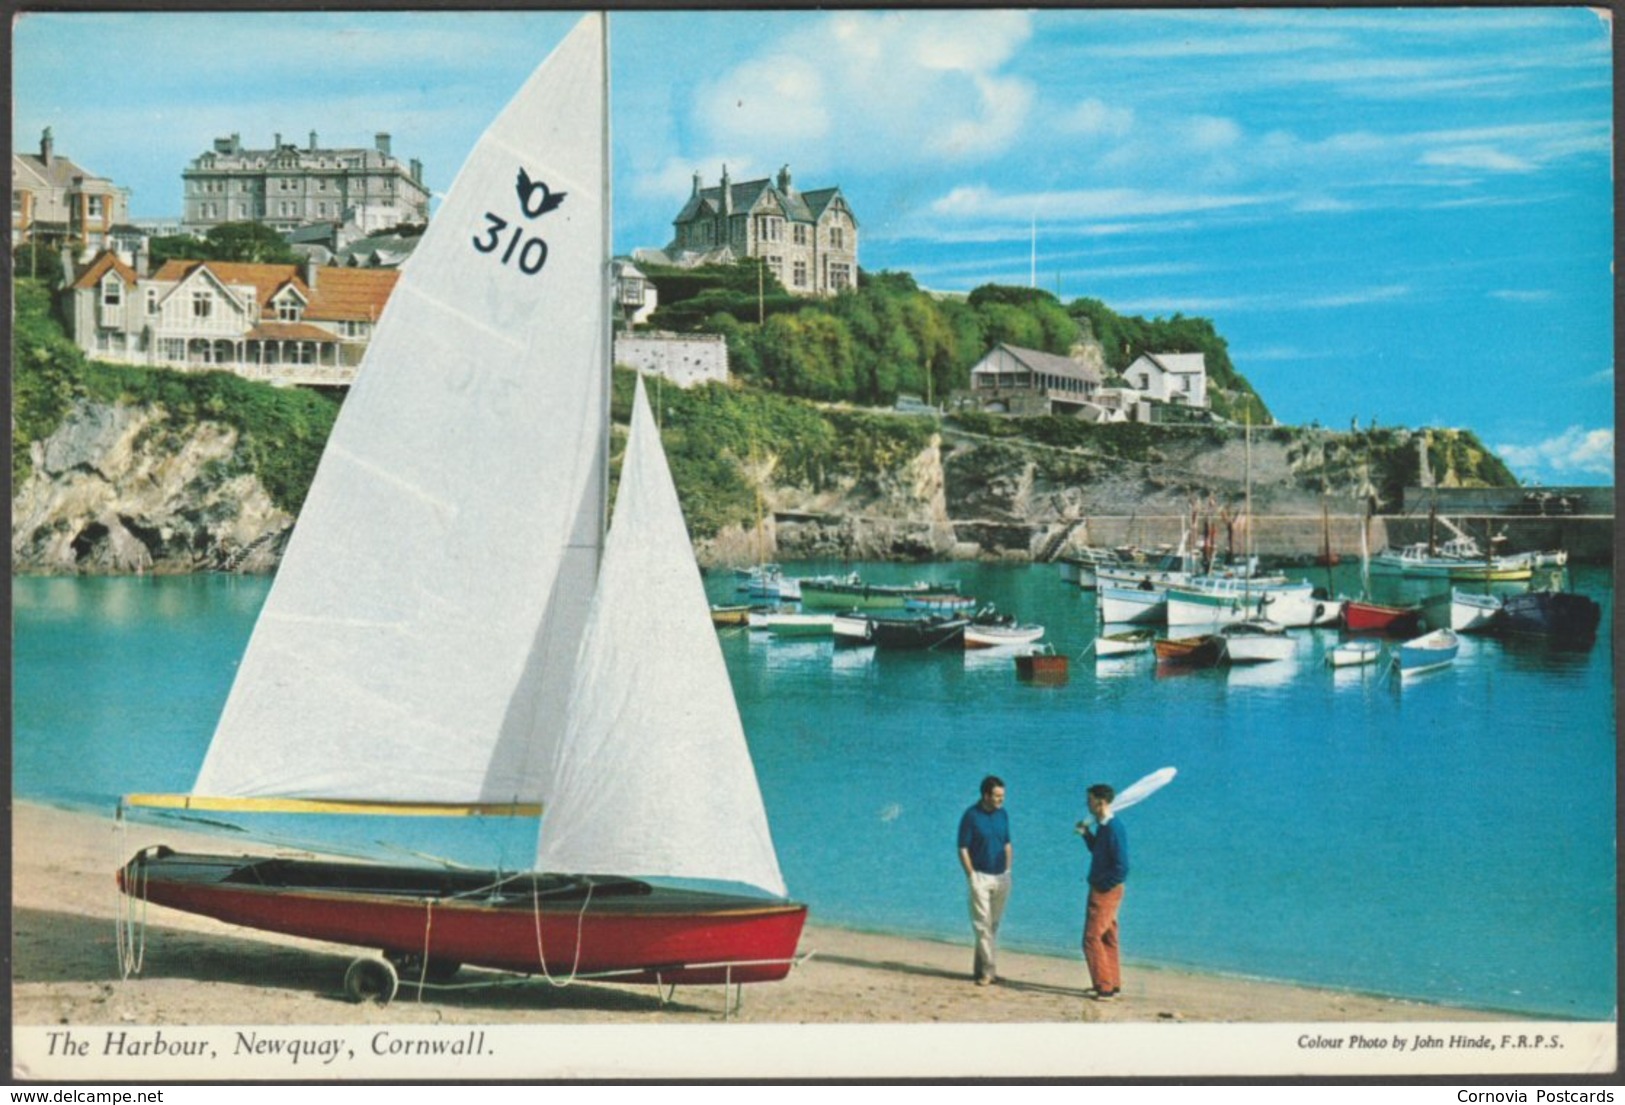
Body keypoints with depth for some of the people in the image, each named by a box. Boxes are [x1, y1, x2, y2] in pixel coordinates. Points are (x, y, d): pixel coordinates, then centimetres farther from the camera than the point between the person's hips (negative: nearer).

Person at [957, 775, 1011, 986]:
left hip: (1001, 877, 5)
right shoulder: (971, 816, -9)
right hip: (980, 876, -5)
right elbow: (963, 849, -8)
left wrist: (1008, 871, 8)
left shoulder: (1002, 814, 7)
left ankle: (982, 967, 16)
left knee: (993, 925, 9)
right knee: (982, 924, -6)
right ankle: (988, 970, -7)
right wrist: (971, 876, -13)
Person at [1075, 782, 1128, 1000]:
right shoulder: (1102, 827, 7)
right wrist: (1086, 834, 10)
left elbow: (1121, 868, -24)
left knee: (1092, 938, -7)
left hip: (1106, 891, -10)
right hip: (1101, 890, 10)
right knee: (1107, 939, 16)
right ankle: (1113, 984, 23)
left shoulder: (1113, 829, -21)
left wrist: (1101, 885, -16)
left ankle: (1105, 987, -4)